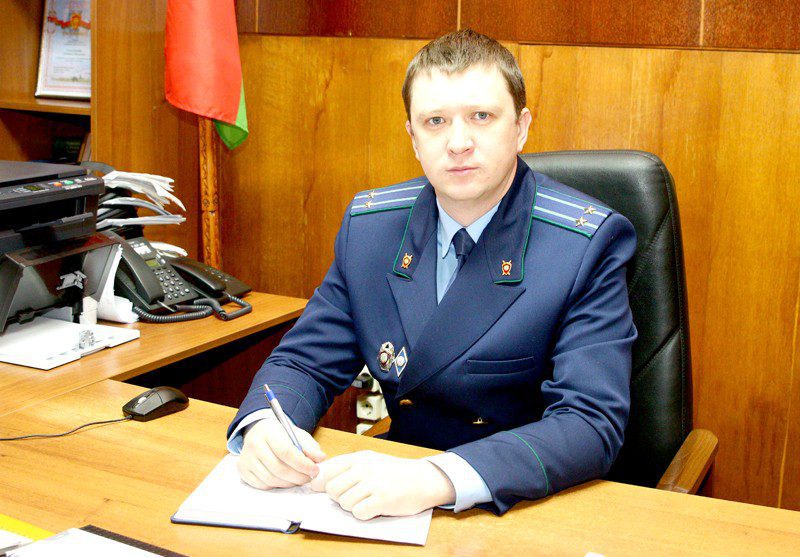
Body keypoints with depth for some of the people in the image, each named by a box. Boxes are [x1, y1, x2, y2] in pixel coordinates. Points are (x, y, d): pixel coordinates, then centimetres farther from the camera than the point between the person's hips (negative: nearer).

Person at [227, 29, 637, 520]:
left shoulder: (591, 244, -13)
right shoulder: (368, 225, 1)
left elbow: (591, 423, -22)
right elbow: (306, 361, 4)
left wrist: (438, 479, -36)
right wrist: (263, 426, -20)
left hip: (530, 503, -3)